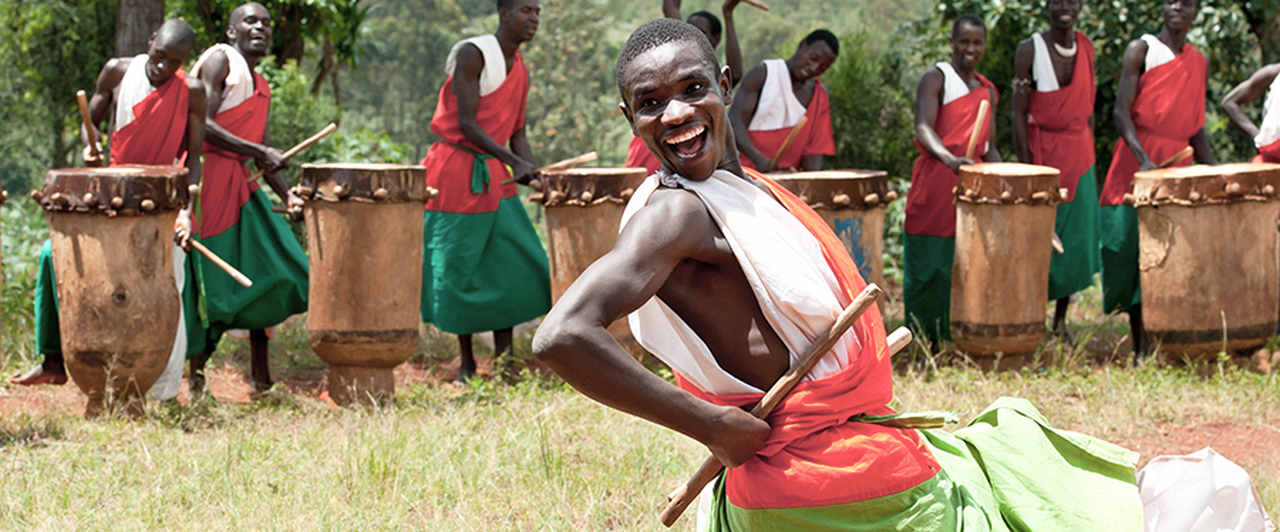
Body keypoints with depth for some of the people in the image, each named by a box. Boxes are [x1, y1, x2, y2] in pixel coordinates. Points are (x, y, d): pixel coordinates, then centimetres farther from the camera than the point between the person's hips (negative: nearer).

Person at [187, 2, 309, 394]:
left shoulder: (261, 87, 22)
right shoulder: (220, 60, -4)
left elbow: (263, 149, 25)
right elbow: (201, 124, -16)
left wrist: (286, 194, 11)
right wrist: (256, 152, -16)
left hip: (241, 185, 8)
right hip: (206, 176, -8)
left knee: (268, 271, 4)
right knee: (207, 281, -7)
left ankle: (261, 375, 12)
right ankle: (195, 375, 2)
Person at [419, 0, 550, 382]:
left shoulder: (521, 71, 11)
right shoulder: (472, 54, -13)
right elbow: (466, 124, -19)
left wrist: (534, 171, -4)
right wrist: (514, 163, -26)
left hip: (494, 178, 7)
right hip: (455, 170, -7)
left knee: (518, 261, 0)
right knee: (458, 268, -1)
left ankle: (502, 359, 7)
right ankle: (467, 363, 8)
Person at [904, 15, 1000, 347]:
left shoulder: (988, 92, 18)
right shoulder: (935, 80, -3)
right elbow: (923, 129, -18)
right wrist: (950, 159, -36)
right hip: (935, 188, -6)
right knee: (931, 267, -5)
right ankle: (925, 343, -1)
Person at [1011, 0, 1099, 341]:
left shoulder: (1085, 48, 5)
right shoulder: (1030, 51, -10)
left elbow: (1087, 108, 12)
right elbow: (1018, 113, -11)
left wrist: (1090, 160, 11)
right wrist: (1025, 169, -16)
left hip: (1078, 156, 5)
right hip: (1042, 155, -5)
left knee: (1077, 240, 7)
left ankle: (1061, 319, 21)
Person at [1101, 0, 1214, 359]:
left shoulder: (1199, 62, 16)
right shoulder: (1141, 51, 0)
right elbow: (1121, 112, -8)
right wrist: (1144, 160, -22)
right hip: (1137, 167, -4)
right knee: (1135, 252, -5)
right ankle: (1141, 349, -3)